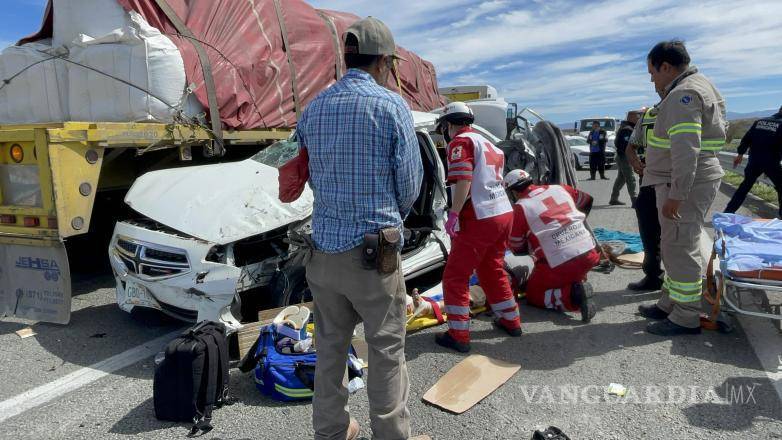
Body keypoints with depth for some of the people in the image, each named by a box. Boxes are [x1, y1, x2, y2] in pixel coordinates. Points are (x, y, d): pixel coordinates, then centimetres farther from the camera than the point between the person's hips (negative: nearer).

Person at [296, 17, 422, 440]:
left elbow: (310, 175, 11)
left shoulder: (314, 108, 7)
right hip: (372, 247, -5)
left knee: (330, 346, 17)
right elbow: (410, 182, -4)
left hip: (323, 246, 5)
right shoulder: (392, 106, -8)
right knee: (387, 349, 9)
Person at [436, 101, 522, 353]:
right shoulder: (487, 143, 21)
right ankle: (511, 321, 34)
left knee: (455, 276, 0)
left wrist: (454, 213, -20)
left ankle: (458, 335, 2)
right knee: (492, 270, 24)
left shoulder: (461, 142, -6)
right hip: (504, 213, 9)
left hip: (478, 219, -9)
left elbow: (463, 180, -20)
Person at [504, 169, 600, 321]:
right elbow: (587, 202, 28)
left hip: (558, 264, -6)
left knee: (534, 295, 15)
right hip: (589, 254, 6)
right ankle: (579, 283, 13)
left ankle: (573, 295, -9)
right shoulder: (560, 189, 10)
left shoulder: (521, 207, -3)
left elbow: (516, 248, 4)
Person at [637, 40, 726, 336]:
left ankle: (686, 319, 5)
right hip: (685, 181, 11)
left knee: (681, 248, -5)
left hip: (686, 184, -11)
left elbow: (687, 150, -25)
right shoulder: (698, 85, 19)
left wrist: (675, 195, -25)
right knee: (675, 247, 17)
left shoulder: (683, 95, -16)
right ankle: (670, 304, 28)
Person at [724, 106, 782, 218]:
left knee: (745, 186, 15)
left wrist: (740, 154, 17)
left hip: (754, 161, 5)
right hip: (771, 162, -4)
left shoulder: (759, 122, 9)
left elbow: (746, 139, 10)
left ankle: (728, 212, 12)